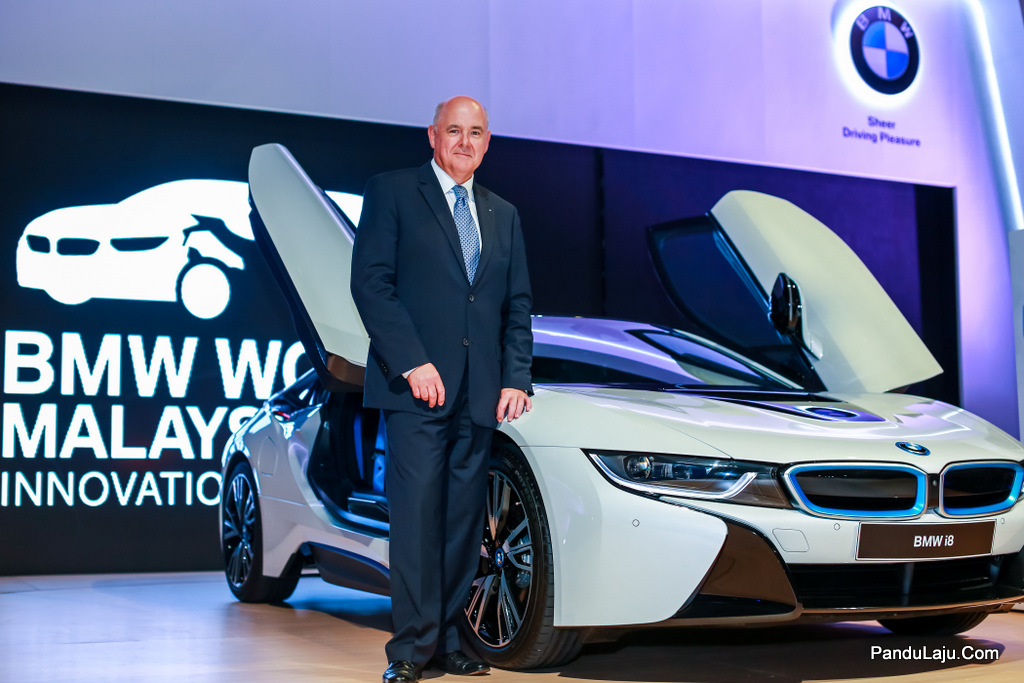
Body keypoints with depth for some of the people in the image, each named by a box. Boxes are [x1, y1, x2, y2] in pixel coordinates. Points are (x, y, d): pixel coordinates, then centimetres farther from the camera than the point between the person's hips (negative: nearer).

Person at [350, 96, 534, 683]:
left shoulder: (504, 215, 20)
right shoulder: (391, 193, 4)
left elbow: (517, 305, 19)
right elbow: (369, 282, -5)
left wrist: (516, 380, 6)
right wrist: (413, 363, -13)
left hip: (479, 394, 5)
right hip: (417, 390, -5)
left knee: (464, 520, 6)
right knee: (418, 514, -9)